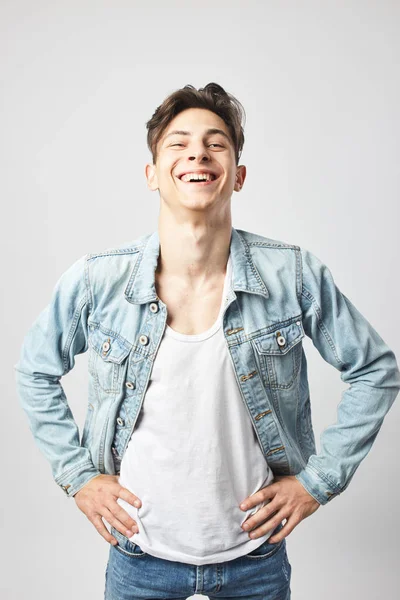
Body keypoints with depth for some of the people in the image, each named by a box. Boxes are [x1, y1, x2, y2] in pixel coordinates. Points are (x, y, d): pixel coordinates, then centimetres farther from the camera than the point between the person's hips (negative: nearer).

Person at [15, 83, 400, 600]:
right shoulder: (94, 282, -14)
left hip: (255, 554, 1)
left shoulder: (295, 275, -15)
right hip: (140, 552, 0)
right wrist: (76, 474, -1)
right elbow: (36, 371, 3)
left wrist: (319, 479, -5)